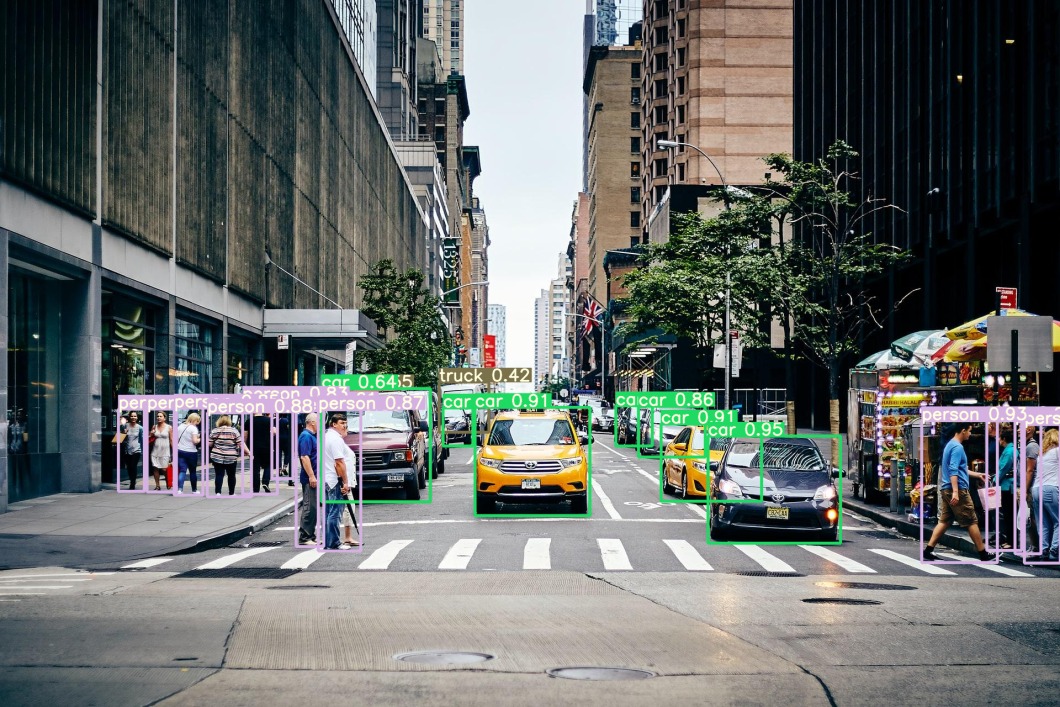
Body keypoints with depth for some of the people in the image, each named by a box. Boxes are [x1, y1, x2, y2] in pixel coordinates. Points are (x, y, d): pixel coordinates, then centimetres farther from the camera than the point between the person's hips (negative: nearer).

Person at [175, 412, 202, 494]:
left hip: (180, 451, 4)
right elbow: (195, 441, -17)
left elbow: (176, 439, 13)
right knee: (193, 471, 11)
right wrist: (200, 439, 2)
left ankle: (179, 489, -19)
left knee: (182, 470, 0)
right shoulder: (193, 428, -10)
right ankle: (194, 490, 23)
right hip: (191, 452, -4)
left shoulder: (180, 427, 9)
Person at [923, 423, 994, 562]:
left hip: (946, 490, 10)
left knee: (945, 521, 8)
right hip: (958, 490, -10)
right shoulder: (957, 447, -14)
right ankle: (983, 553, 5)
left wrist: (977, 474, 34)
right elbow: (953, 471, -23)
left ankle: (928, 550, 1)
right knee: (972, 522, -1)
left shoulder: (950, 445, 18)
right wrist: (955, 492, -29)